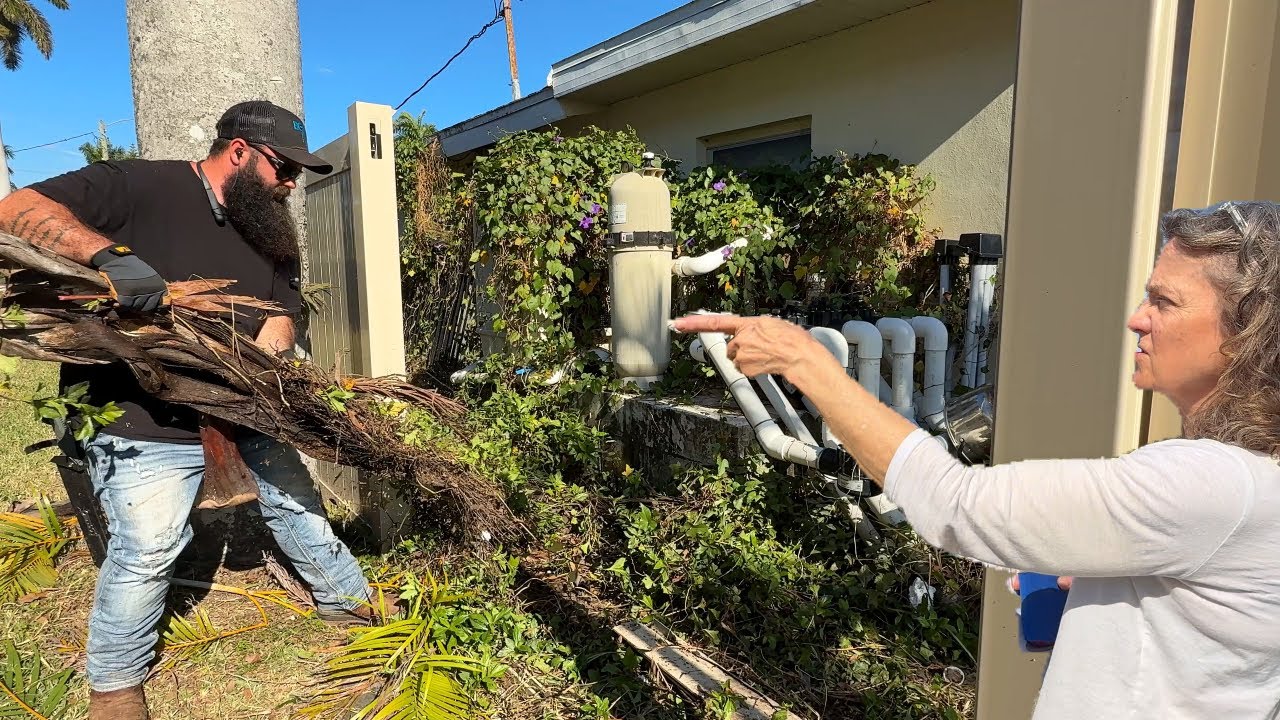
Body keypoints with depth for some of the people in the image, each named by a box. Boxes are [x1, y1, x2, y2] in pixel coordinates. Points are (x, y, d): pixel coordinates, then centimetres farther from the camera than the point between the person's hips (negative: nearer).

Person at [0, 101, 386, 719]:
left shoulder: (271, 233, 7)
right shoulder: (141, 186, -12)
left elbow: (278, 317, 3)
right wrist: (111, 253, -36)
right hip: (144, 421, -6)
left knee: (299, 507, 15)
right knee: (146, 549, -1)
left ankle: (349, 603, 37)